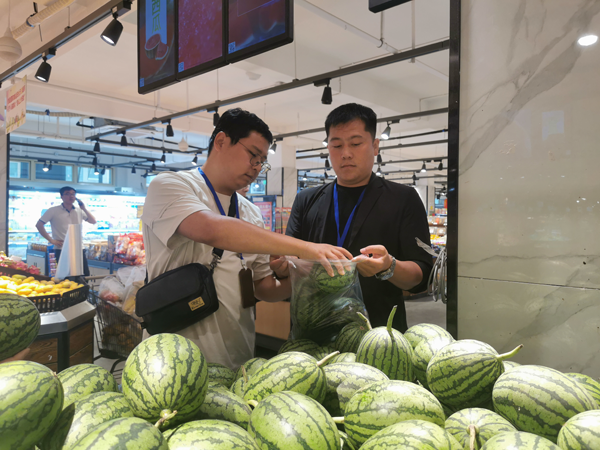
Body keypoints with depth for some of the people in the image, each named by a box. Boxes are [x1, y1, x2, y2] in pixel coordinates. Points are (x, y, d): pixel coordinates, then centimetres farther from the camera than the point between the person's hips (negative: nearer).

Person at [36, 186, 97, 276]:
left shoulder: (79, 211, 11)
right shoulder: (53, 211, -1)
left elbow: (93, 221, 7)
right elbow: (39, 225, -1)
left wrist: (84, 208, -3)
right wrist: (51, 240, -6)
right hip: (62, 251, -4)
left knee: (85, 275, 4)